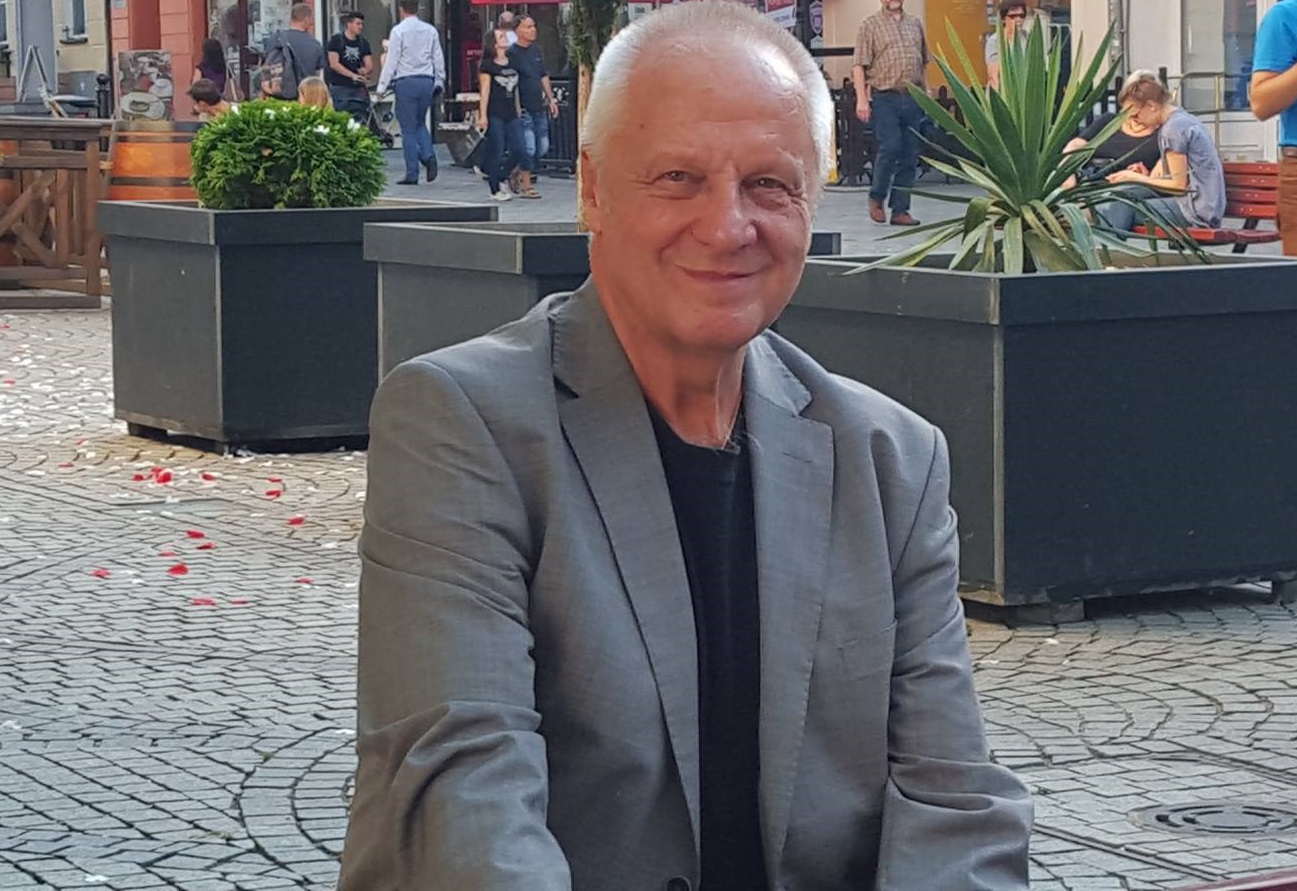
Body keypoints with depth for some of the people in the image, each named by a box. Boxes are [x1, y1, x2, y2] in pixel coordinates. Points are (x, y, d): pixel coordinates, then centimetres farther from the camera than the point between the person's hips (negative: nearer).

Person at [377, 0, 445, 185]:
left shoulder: (398, 31, -8)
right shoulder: (431, 31, 6)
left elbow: (391, 61, -9)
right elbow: (439, 59, 10)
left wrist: (382, 87, -3)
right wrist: (439, 82, 21)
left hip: (405, 82, -4)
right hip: (427, 81, 4)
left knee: (409, 129, 2)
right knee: (420, 123, 20)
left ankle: (412, 175, 2)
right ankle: (429, 156, -5)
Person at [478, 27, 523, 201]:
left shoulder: (512, 63, 14)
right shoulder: (488, 65, -4)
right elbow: (484, 91, -7)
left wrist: (518, 113, 18)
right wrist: (483, 115, -11)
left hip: (511, 115, 6)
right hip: (494, 115, -6)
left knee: (517, 148, -2)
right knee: (496, 152, -3)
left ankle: (498, 178, 18)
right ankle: (495, 189, 7)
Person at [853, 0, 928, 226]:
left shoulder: (915, 24, 15)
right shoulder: (870, 25, 0)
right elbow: (859, 65, -6)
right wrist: (861, 99, -14)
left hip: (913, 99, 5)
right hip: (885, 98, -5)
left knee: (910, 156, 3)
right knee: (890, 148, -15)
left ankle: (900, 210, 9)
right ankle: (876, 198, 8)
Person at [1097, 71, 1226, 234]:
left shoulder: (1174, 128, -13)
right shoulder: (1183, 119, 16)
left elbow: (1179, 184, -14)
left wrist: (1137, 178, -4)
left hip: (1196, 211, -10)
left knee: (1124, 207, -15)